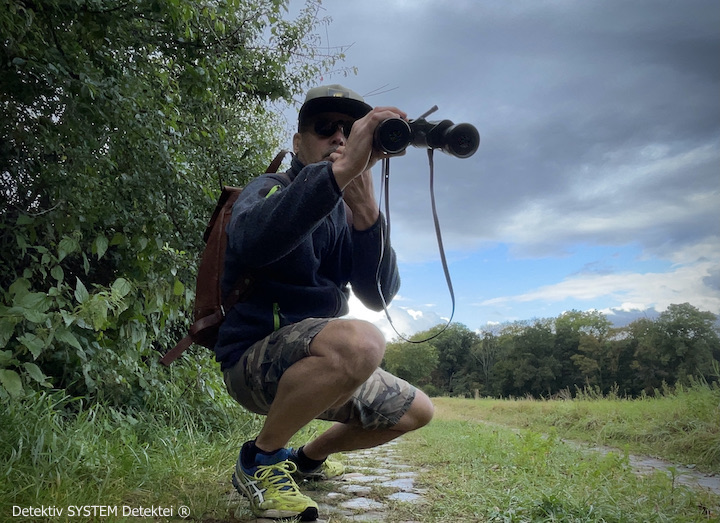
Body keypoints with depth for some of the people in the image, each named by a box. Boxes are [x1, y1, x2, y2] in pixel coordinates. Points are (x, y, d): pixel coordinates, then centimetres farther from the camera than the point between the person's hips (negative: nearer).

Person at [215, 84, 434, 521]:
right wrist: (342, 169, -42)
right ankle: (260, 460, -11)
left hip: (320, 367, 7)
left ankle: (309, 459, 27)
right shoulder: (272, 190, -6)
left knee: (416, 410, 11)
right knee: (360, 341, -35)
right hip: (254, 358, -7)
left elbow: (378, 295, -7)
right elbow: (249, 242, -34)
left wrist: (364, 208, -23)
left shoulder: (347, 214, 11)